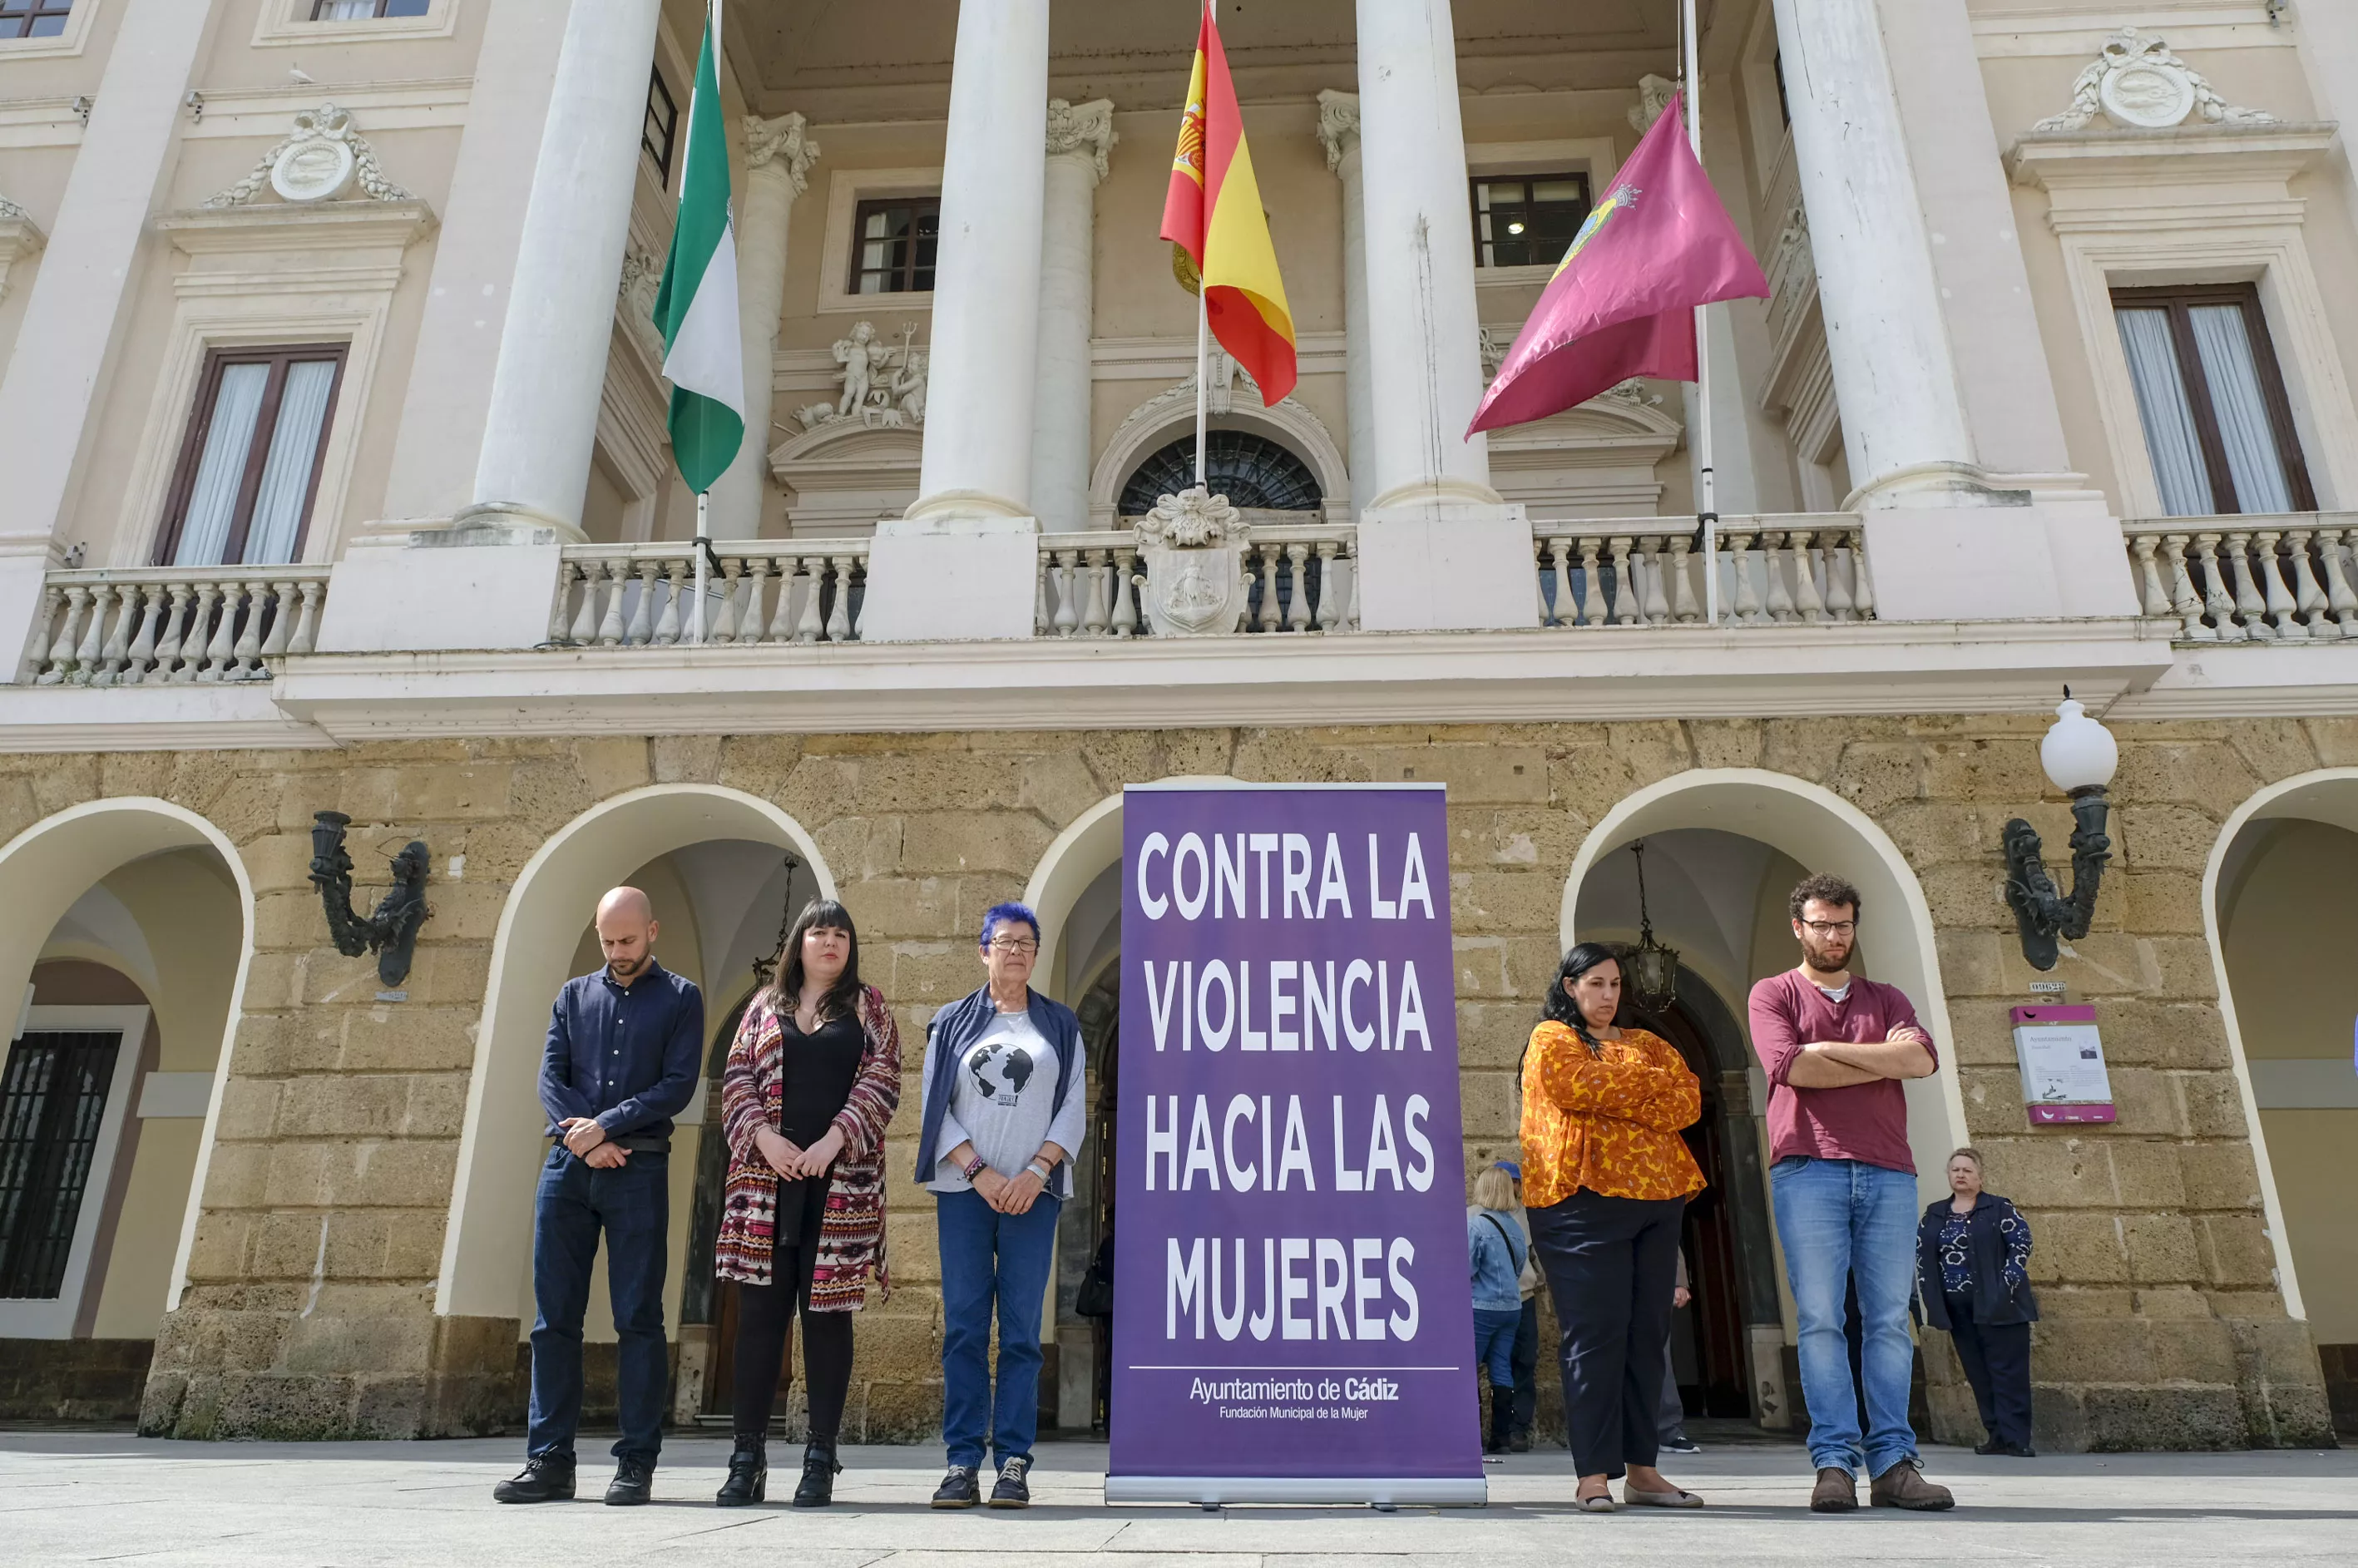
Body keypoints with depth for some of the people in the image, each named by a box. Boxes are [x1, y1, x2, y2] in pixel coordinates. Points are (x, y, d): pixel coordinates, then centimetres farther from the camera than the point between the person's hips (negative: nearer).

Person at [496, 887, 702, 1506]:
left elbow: (678, 1085, -3)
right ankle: (550, 1460, 11)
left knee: (638, 1318, -1)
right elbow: (550, 1077, 6)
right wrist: (582, 1139, -10)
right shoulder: (574, 996, 16)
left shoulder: (680, 998, 7)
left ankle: (636, 1462, 4)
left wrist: (606, 1125, -13)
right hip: (568, 1168, 3)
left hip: (639, 1169, -3)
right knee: (554, 1316, 4)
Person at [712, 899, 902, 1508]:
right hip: (767, 1175, 2)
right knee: (759, 1311, 1)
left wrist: (833, 1140, -12)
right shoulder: (766, 1006, 15)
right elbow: (736, 1077, 7)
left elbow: (882, 1081, 0)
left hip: (841, 1179, -2)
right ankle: (748, 1457, 9)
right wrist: (764, 1136, -9)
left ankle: (821, 1459, 8)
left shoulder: (868, 1006, 9)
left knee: (828, 1311, 1)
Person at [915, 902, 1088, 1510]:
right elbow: (936, 1107, 4)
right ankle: (962, 1462, 5)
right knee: (963, 1326, 0)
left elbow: (1074, 1109, 4)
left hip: (1032, 1193, 0)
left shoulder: (1060, 1026, 10)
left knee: (1021, 1328, -1)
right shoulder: (952, 1024, 11)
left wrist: (1035, 1172, -9)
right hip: (963, 1188, 1)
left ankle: (1014, 1462, 2)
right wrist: (977, 1171, -8)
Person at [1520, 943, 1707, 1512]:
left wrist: (1616, 1092, -7)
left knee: (1648, 1335, 6)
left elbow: (1688, 1100, 8)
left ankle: (1640, 1470, 13)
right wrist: (1650, 1084, -1)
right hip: (1584, 1200, -6)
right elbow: (1583, 1086, -13)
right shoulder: (1551, 1039, 6)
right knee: (1595, 1335, -7)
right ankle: (1595, 1475, -5)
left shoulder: (1647, 1044, 23)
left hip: (1658, 1201, 6)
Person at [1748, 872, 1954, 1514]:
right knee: (1820, 1319, -6)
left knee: (1890, 1319, 0)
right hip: (1808, 1169, -3)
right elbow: (1791, 1067, -7)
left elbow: (1923, 1060, 0)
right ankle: (1835, 1462, -4)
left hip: (1887, 1174, 3)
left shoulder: (1885, 999, 20)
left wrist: (1829, 1049, -5)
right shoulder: (1774, 994, 11)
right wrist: (1883, 1060, 0)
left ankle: (1894, 1462, 3)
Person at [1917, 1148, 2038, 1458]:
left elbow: (2022, 1243, -7)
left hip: (1997, 1305, -4)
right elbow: (1922, 1256, 11)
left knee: (2009, 1373, -4)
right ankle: (1997, 1436, 13)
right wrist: (1931, 1298, 2)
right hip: (1958, 1309, 4)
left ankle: (2016, 1438, -3)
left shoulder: (1999, 1209, 0)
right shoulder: (1933, 1216, 12)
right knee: (1978, 1374, 7)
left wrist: (2007, 1285, -13)